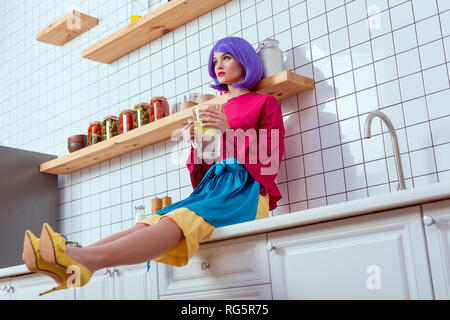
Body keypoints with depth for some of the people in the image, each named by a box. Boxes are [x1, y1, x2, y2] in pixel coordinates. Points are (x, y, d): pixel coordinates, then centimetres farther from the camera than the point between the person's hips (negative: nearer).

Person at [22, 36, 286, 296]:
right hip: (214, 187, 6)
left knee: (179, 222, -34)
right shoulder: (218, 111, 28)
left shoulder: (266, 103, 11)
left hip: (246, 192, -6)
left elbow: (270, 161, -1)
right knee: (151, 224, -23)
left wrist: (230, 131, -11)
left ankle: (90, 259, -57)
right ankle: (73, 262, -45)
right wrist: (195, 142, 2)